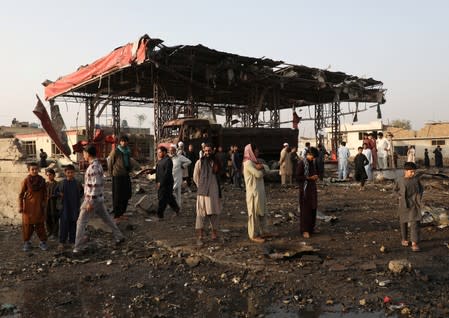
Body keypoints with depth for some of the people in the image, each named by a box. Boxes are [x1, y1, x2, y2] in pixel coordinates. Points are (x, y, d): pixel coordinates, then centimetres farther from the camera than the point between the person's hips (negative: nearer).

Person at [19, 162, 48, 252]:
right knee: (27, 225, 3)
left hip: (39, 206, 2)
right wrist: (20, 206, -5)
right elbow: (21, 194, -2)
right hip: (28, 206, -2)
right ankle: (27, 243, 17)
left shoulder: (42, 180, 3)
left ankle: (43, 242, 12)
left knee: (40, 224, 5)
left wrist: (44, 202, 2)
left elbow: (45, 193, 11)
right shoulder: (26, 181, -5)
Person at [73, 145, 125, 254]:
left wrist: (90, 202, -22)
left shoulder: (93, 167, -21)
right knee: (106, 218, 18)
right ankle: (119, 237, 25)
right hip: (99, 199, 10)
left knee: (81, 222, -1)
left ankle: (78, 248, 5)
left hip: (92, 199, -9)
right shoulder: (97, 164, 9)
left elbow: (96, 186, -24)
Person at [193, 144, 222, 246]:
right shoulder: (199, 162, -3)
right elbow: (195, 177, 2)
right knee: (201, 214, -7)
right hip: (203, 192, -4)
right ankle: (200, 237, -6)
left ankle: (214, 233, 23)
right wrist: (201, 187, 4)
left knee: (214, 213, 11)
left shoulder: (215, 162, 9)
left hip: (214, 191, 4)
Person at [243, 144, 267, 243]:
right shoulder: (248, 163, -16)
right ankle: (254, 235, 8)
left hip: (259, 191, 9)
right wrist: (259, 168, -1)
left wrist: (259, 167, -14)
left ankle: (259, 232, 25)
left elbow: (264, 171, 7)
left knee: (260, 212, 14)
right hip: (253, 191, -9)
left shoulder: (253, 162, 15)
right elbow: (259, 174, -22)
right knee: (254, 213, -1)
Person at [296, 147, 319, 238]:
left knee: (313, 208, 12)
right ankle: (305, 230, 2)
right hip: (305, 189, -7)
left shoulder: (313, 162, 8)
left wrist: (316, 176, 3)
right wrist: (309, 178, -20)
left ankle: (312, 227, 25)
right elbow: (298, 177, -14)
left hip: (313, 188, 7)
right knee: (305, 209, -4)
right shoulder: (302, 163, -12)